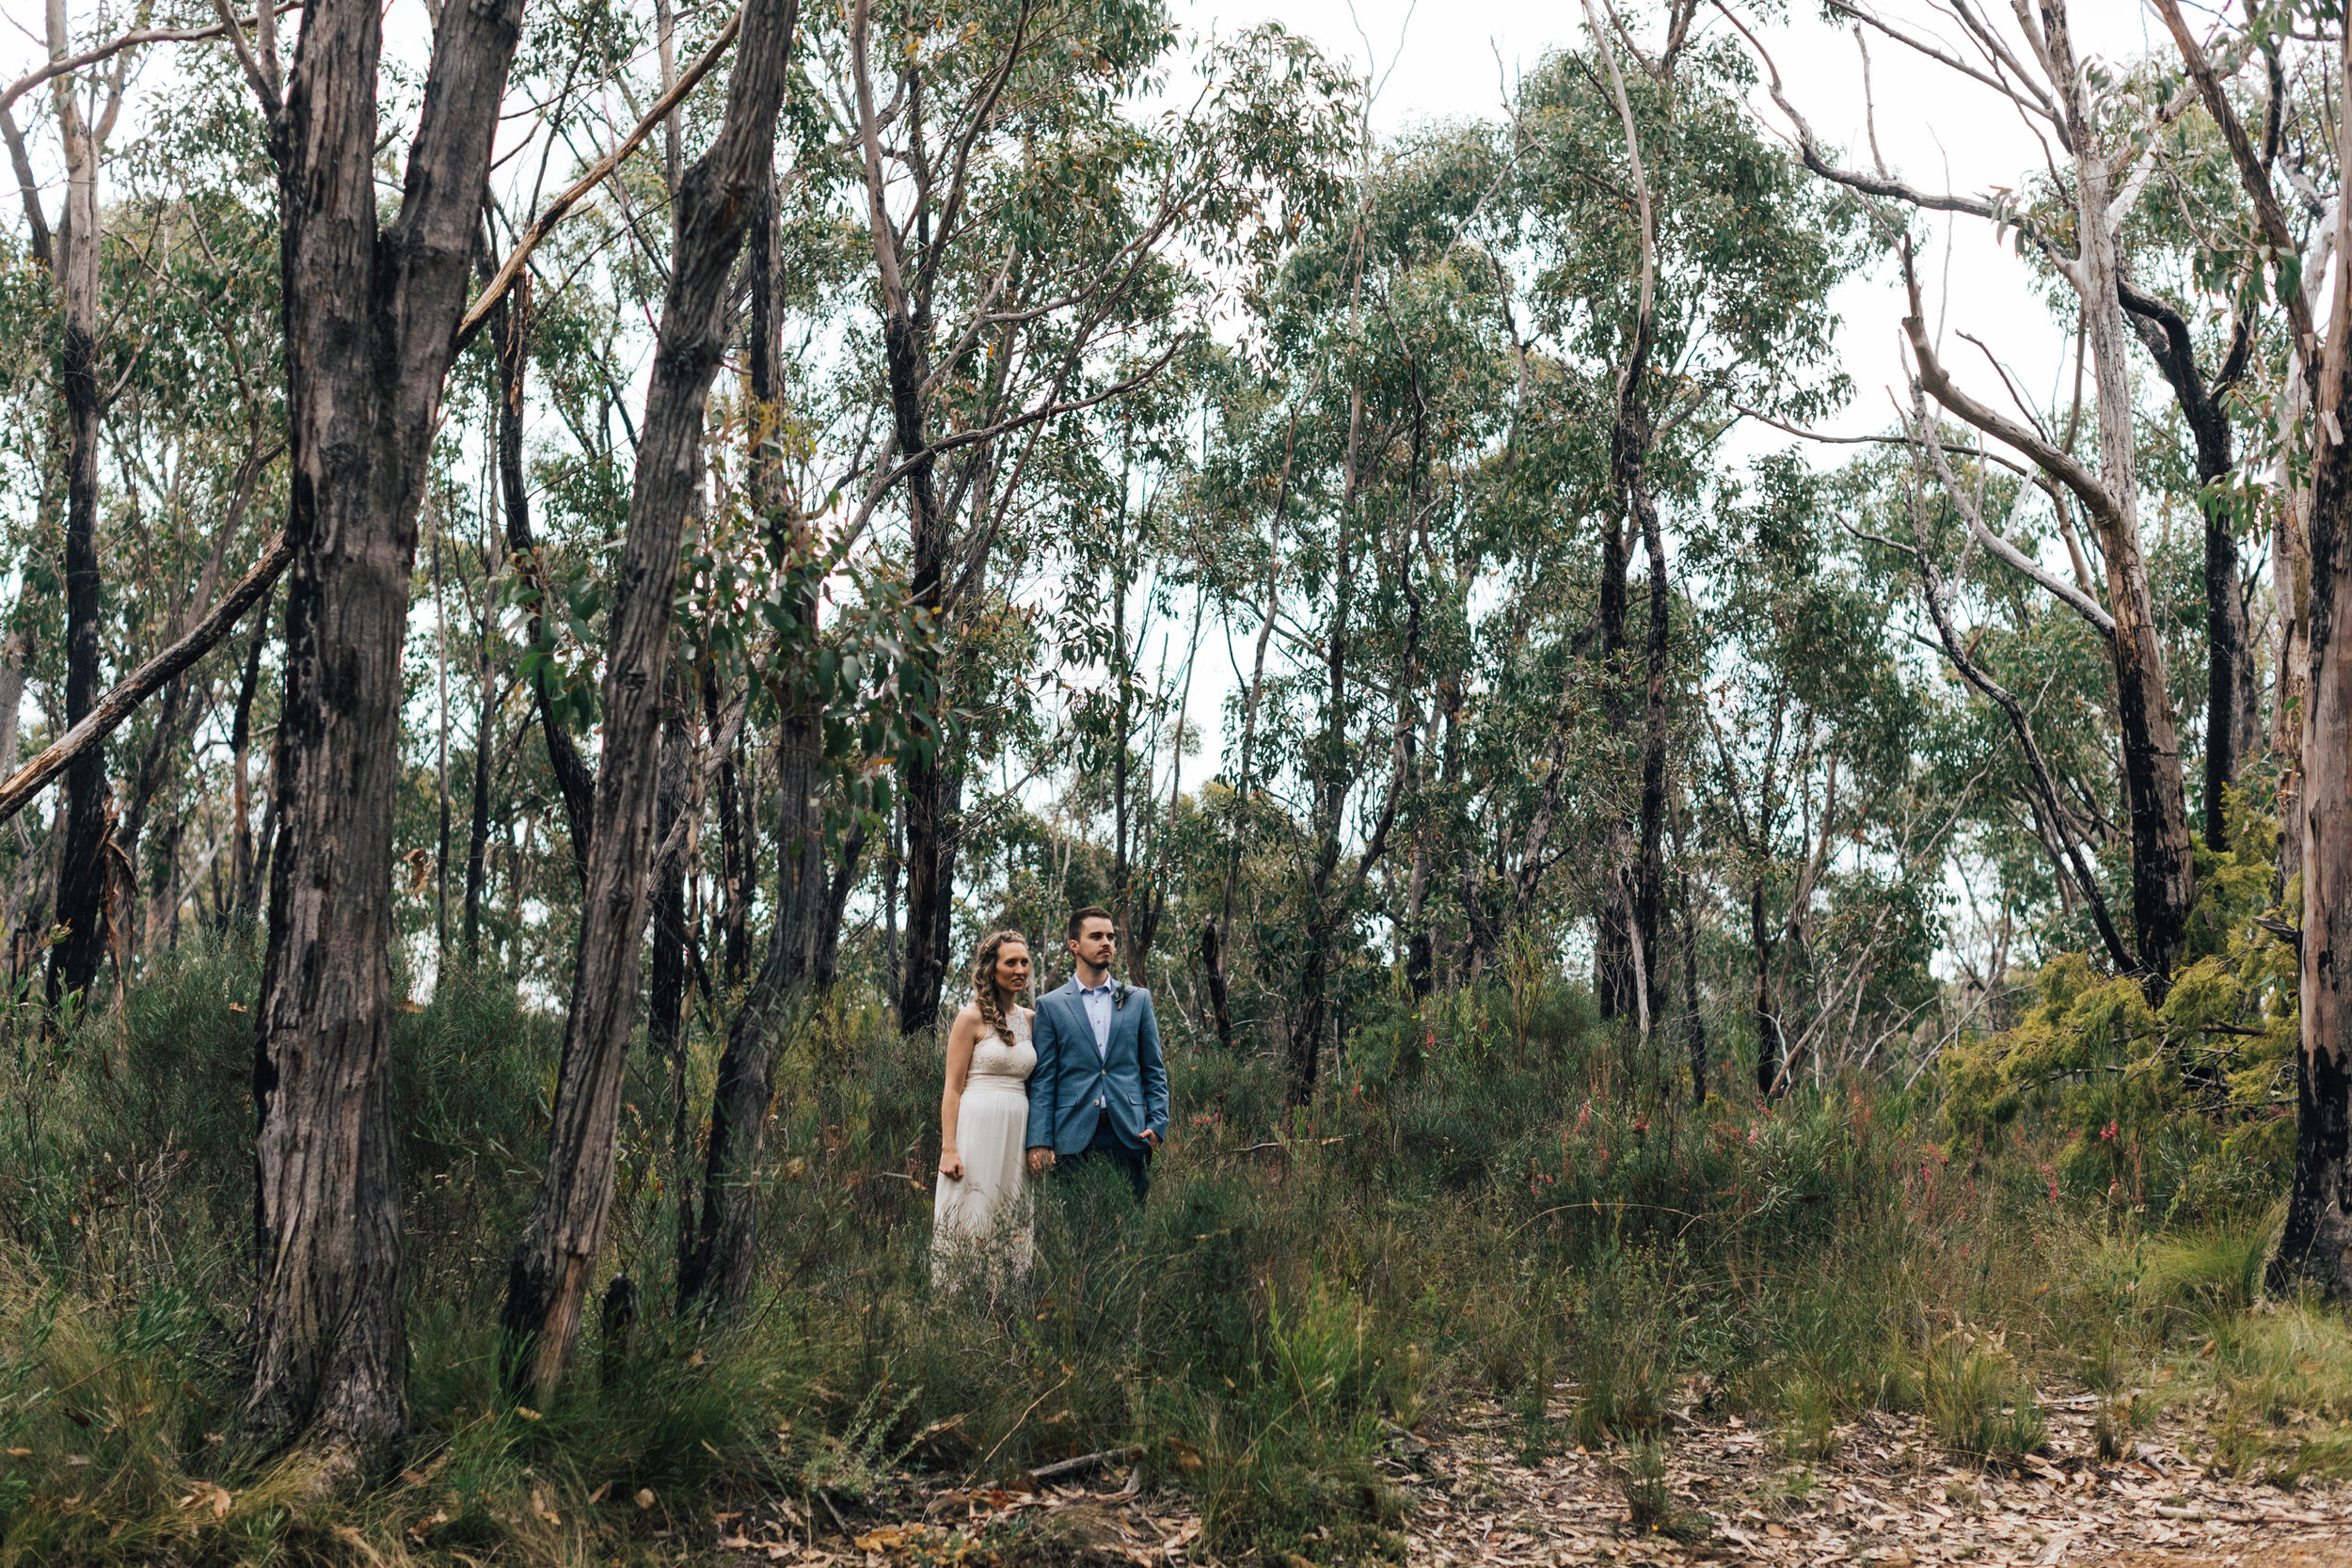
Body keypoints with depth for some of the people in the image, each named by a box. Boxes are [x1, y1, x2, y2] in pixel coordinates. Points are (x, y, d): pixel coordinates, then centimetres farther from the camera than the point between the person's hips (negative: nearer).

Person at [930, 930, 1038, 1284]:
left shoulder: (1030, 1019, 13)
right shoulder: (972, 1018, -4)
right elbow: (952, 1088, -6)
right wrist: (949, 1148, -13)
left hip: (1017, 1131, 6)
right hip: (977, 1125, -6)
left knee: (1011, 1224, 6)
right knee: (970, 1218, -4)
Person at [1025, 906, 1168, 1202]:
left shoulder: (1138, 999, 13)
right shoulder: (1051, 1005, 7)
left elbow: (1154, 1070, 14)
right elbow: (1042, 1080, 3)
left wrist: (1158, 1123, 1)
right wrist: (1039, 1142, -5)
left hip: (1129, 1134, 2)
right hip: (1074, 1138, -1)